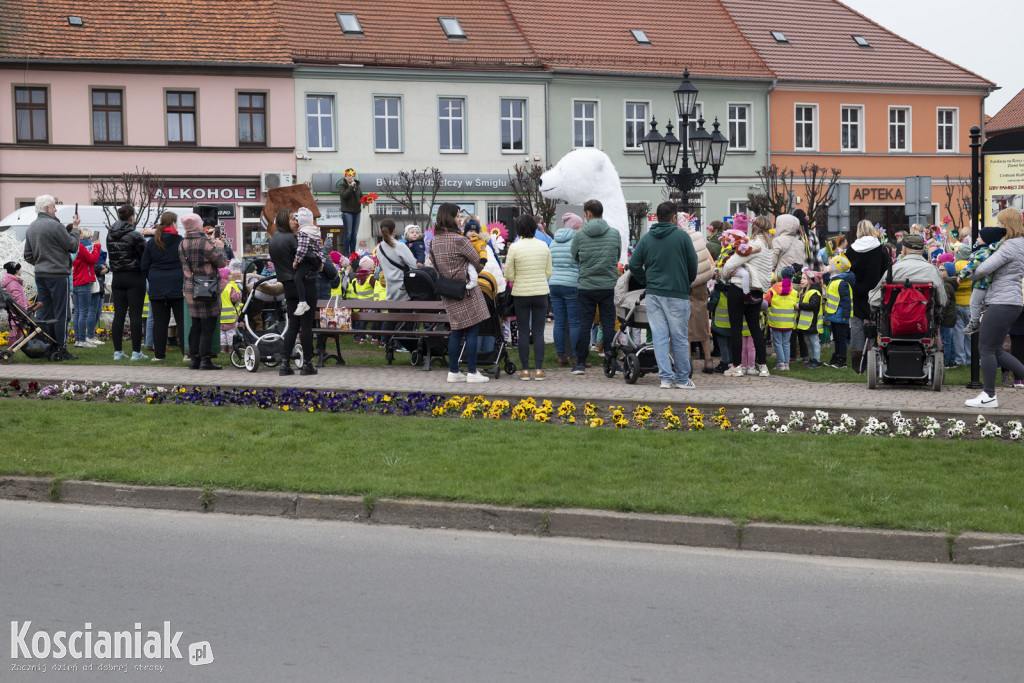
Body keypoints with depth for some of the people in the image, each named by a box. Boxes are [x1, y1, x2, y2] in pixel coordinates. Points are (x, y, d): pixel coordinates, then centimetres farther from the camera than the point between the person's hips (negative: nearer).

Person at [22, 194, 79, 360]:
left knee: (44, 313, 10)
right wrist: (75, 229, 6)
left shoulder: (31, 228, 12)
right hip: (57, 274, -8)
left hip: (40, 275, 8)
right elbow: (73, 246, -8)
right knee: (61, 313, -4)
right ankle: (61, 350, -4)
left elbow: (28, 256, 16)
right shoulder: (55, 226, -14)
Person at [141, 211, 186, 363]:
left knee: (159, 320, 5)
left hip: (157, 286, 3)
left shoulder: (151, 242, 5)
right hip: (177, 286, -3)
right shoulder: (180, 241, -5)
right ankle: (187, 352, -1)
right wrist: (186, 284, 6)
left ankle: (159, 354, 6)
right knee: (182, 319, 1)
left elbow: (145, 266, 8)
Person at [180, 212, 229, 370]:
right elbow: (222, 262, -12)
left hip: (190, 289, 7)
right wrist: (219, 248, 7)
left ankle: (194, 358, 16)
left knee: (196, 325, 14)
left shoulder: (182, 245, 7)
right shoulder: (205, 243, -15)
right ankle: (206, 359, -4)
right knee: (208, 326, -3)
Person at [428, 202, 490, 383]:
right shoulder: (459, 239, -16)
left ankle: (453, 372, 14)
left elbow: (434, 265, 17)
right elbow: (478, 262, -7)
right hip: (465, 291, -8)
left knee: (457, 331, 13)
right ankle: (472, 372, -1)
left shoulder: (434, 241, 7)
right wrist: (475, 272, 14)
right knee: (472, 330, -1)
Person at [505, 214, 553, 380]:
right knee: (538, 332, 5)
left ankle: (525, 370, 6)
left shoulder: (514, 248, -10)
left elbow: (509, 275, -5)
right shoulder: (544, 246, -1)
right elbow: (548, 273, 5)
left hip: (521, 293, -2)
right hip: (541, 292, 2)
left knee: (523, 332, 5)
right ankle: (538, 370, 2)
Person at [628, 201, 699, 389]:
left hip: (653, 294, 3)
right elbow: (693, 264, 0)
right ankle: (682, 379, 12)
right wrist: (688, 281, 18)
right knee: (679, 337, 5)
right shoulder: (682, 236, -4)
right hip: (677, 294, -3)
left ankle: (666, 378, 3)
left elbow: (633, 264, 2)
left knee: (660, 336, 5)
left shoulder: (646, 238, 5)